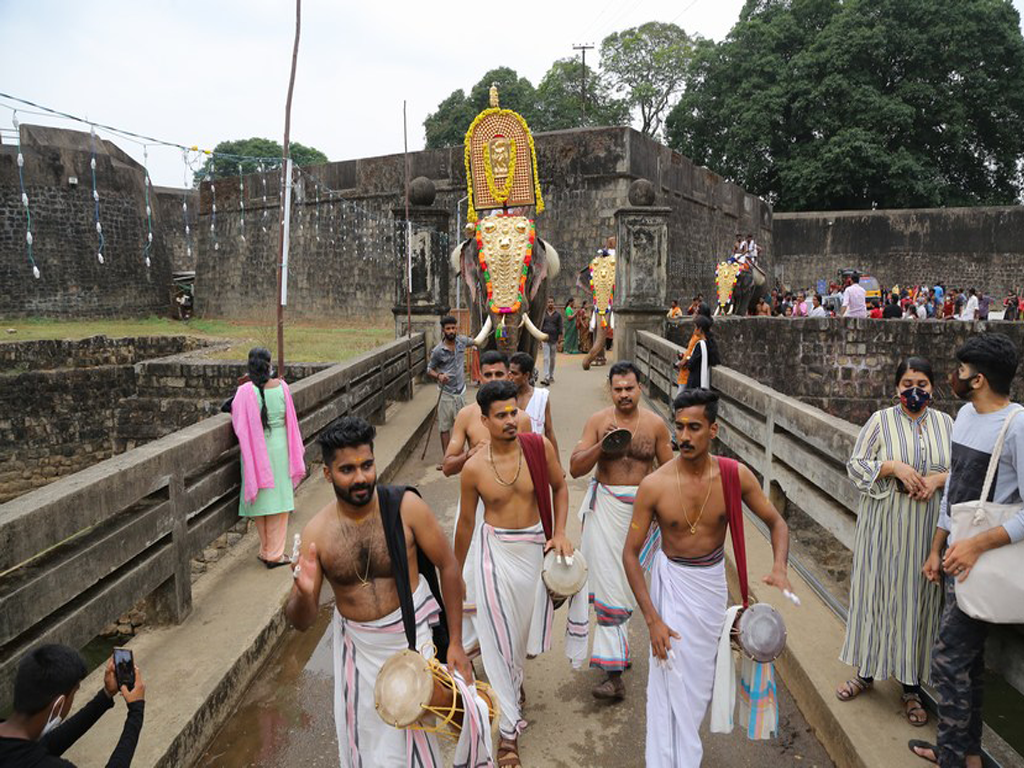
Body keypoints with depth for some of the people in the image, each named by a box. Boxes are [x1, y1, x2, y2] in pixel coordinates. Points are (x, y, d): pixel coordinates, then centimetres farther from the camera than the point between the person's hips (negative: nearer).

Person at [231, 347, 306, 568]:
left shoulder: (245, 392, -13)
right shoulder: (281, 386, -8)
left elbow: (238, 424, -7)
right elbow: (290, 420, 1)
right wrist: (294, 451, 13)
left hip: (255, 450, 0)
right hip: (279, 448, 1)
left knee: (260, 499, 13)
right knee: (278, 498, 9)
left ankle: (266, 550, 23)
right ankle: (274, 554, 13)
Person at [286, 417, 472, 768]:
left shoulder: (404, 506, -20)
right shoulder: (317, 532, -14)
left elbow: (448, 565, -10)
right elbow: (302, 622, -7)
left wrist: (455, 642, -8)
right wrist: (304, 593, -31)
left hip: (411, 635, -2)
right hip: (357, 647, 2)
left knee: (415, 737, 11)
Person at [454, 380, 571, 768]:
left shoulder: (539, 447, -11)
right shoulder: (474, 468, -12)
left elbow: (559, 487, 6)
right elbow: (465, 523, 0)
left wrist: (560, 533, -6)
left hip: (535, 546, 2)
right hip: (496, 550, -2)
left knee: (524, 625, 18)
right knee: (498, 636, -1)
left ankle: (512, 679, 50)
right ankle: (509, 727, 12)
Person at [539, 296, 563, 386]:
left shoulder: (558, 314, 1)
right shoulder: (543, 313, 3)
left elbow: (560, 327, 0)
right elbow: (541, 326, 7)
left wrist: (559, 340, -5)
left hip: (554, 338, 0)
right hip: (545, 338, 0)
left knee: (553, 358, 10)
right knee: (546, 358, -8)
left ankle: (551, 376, 24)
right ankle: (546, 378, -14)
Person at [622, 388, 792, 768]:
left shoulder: (735, 475, -16)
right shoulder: (654, 486, -23)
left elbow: (777, 523, -3)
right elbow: (630, 553, -15)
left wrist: (779, 568, -24)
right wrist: (652, 618, -18)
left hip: (713, 579, 3)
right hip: (672, 580, -3)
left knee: (699, 673, 20)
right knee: (672, 677, -4)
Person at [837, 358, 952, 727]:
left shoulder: (946, 424, 6)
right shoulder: (880, 421, -2)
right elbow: (855, 464, -4)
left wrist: (939, 478, -10)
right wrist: (894, 466, -18)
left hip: (928, 526, 2)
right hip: (885, 524, -2)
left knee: (918, 598, 7)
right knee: (875, 592, 6)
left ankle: (912, 686, 20)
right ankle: (866, 671, 24)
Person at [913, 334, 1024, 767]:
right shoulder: (965, 414, 7)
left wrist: (978, 545, -25)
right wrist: (937, 550, 15)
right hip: (956, 556, 8)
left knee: (948, 660, 0)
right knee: (967, 659, 18)